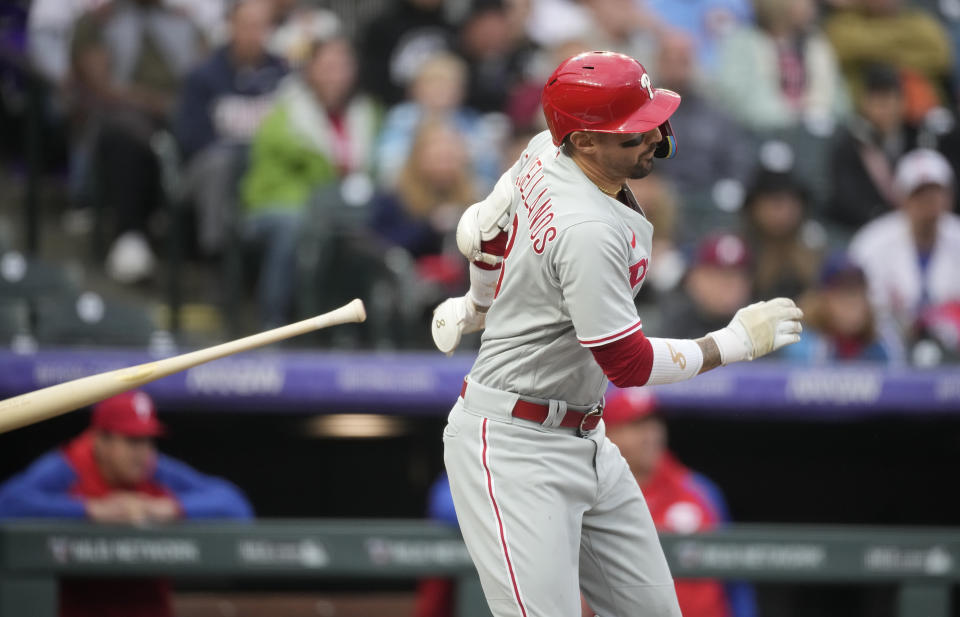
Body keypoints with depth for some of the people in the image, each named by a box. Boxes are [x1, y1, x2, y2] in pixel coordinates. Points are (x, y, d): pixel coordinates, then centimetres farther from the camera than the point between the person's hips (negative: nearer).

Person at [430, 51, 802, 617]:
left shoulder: (545, 153, 0)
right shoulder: (590, 231, -27)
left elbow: (482, 232, 19)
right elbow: (628, 364, -23)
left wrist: (475, 305, 38)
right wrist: (739, 341, -12)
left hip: (584, 442, 10)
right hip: (513, 449, -10)